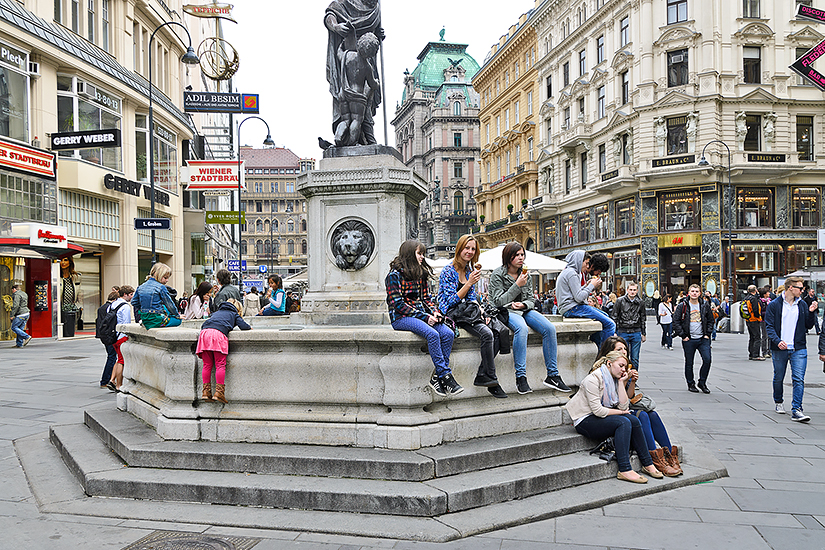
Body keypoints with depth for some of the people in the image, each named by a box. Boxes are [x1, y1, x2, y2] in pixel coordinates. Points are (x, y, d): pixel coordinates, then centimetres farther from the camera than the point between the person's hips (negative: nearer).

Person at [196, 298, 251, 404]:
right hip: (218, 333, -5)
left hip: (204, 333, 5)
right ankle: (219, 392, -9)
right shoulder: (234, 314, 25)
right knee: (220, 365, -3)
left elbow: (203, 326, 36)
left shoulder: (216, 313, 37)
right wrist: (250, 328, 33)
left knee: (207, 365, 8)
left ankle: (206, 391, 6)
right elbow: (243, 326, 12)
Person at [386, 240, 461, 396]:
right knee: (432, 334, -32)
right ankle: (446, 375, -24)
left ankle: (437, 377, -16)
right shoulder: (395, 275, -7)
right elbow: (397, 303, -13)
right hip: (401, 318, -7)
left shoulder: (420, 274, 16)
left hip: (422, 315, 7)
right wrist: (424, 317, -17)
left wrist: (434, 312, -4)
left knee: (448, 334, -18)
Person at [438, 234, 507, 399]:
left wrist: (480, 308, -2)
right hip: (452, 314, -7)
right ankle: (491, 379, -19)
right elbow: (452, 301, -12)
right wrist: (469, 283, -18)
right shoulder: (448, 271, -7)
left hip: (467, 312, 7)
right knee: (487, 334, -29)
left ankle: (482, 376, -17)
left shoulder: (470, 271, 15)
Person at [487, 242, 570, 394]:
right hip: (505, 311, -6)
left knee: (550, 328, -19)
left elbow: (530, 300, 12)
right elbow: (498, 302, -11)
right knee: (521, 327, -38)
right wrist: (517, 285, -16)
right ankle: (520, 377, -34)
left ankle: (552, 375, -13)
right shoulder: (498, 274, -5)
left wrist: (524, 305, -12)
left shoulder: (525, 275, 11)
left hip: (523, 310, 6)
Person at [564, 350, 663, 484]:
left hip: (601, 417, 8)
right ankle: (624, 470, -29)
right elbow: (598, 410, -22)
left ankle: (647, 464, -7)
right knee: (623, 422, -26)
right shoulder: (593, 379, -17)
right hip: (585, 421, -8)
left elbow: (624, 406, -3)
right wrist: (619, 412, -9)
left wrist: (621, 382, -6)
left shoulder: (614, 380, 9)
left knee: (633, 420, -14)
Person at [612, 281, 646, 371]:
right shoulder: (620, 301, -3)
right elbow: (615, 317, 0)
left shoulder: (640, 302, 6)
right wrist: (615, 332, -4)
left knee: (635, 359, 7)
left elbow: (643, 319, 14)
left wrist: (644, 333, 12)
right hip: (623, 332, -2)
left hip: (636, 333, 2)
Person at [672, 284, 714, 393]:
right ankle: (691, 384, 19)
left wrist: (707, 334, 5)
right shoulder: (682, 306, -2)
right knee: (689, 363, 5)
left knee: (707, 360, -8)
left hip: (703, 339, 2)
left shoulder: (705, 305, 6)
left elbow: (711, 320, 15)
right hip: (689, 340, -2)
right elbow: (676, 321, -2)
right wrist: (683, 335, -7)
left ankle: (702, 383, 9)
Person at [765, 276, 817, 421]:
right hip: (779, 349, -2)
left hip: (799, 349, 2)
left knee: (799, 379, -9)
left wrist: (811, 312, -4)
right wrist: (777, 341, -21)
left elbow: (808, 326, 11)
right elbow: (769, 326, -6)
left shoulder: (802, 304, 7)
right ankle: (778, 402, 35)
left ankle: (796, 410, -10)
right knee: (778, 378, 12)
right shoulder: (774, 305, -2)